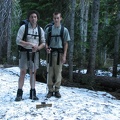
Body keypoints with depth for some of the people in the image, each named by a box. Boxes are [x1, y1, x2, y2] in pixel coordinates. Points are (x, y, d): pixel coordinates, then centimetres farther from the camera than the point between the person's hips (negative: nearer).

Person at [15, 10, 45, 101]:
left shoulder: (40, 29, 5)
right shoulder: (23, 27, -6)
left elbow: (43, 43, 8)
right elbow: (18, 41, -12)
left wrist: (37, 48, -14)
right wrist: (30, 44, -23)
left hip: (35, 53, 3)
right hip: (24, 52, -3)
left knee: (33, 72, 5)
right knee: (23, 72, -5)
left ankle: (33, 93, 11)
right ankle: (19, 94, 0)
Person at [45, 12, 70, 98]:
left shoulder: (64, 30, 3)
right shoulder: (48, 29, 5)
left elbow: (66, 43, 3)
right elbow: (45, 41, 8)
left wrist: (64, 55, -4)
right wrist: (47, 48, -13)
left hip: (59, 53, -1)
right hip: (51, 52, 1)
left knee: (58, 72, 4)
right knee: (50, 72, 3)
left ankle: (57, 90, 13)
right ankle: (50, 90, 13)